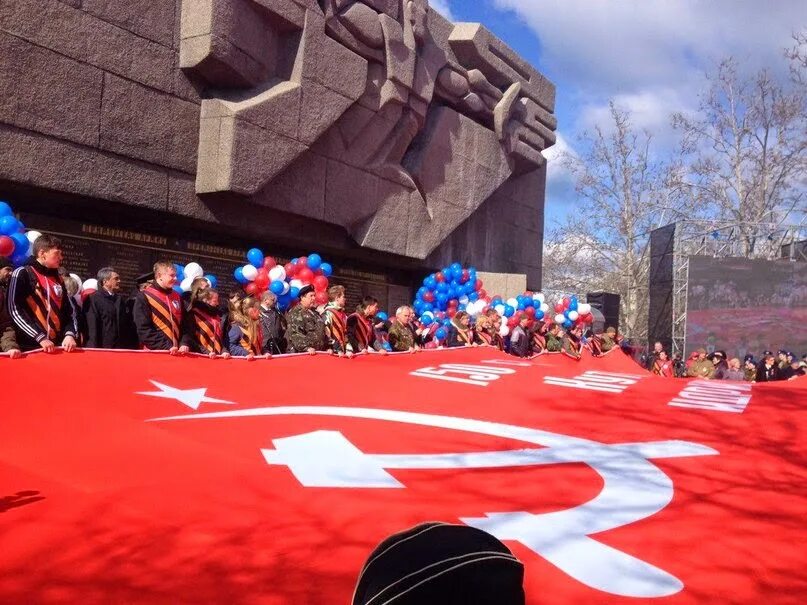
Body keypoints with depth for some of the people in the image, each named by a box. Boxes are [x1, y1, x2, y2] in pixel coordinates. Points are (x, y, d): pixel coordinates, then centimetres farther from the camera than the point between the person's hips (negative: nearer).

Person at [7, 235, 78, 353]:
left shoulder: (57, 278, 15)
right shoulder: (22, 274, -3)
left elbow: (69, 310, 16)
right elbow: (15, 311, -11)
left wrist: (70, 334, -3)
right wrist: (40, 337, -16)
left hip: (57, 346, 6)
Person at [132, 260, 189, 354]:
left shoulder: (177, 297, 13)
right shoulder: (144, 297, -4)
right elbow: (143, 329, -11)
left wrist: (184, 344, -6)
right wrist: (166, 347, -18)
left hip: (177, 353, 5)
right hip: (155, 352, -5)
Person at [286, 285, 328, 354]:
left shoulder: (314, 312, 18)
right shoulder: (296, 312, -9)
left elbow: (322, 332, 25)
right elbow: (295, 334, -19)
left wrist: (327, 348, 15)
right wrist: (306, 348, -26)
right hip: (301, 353, -8)